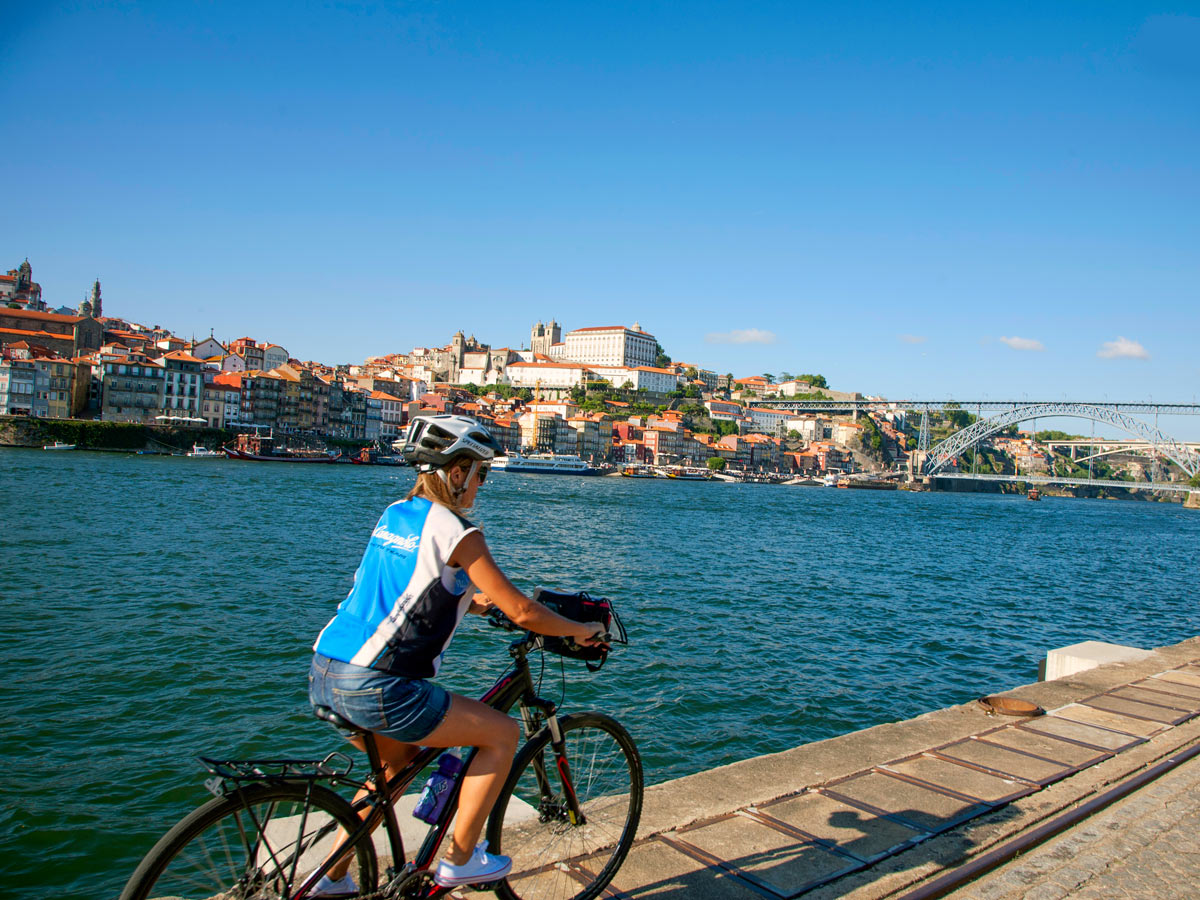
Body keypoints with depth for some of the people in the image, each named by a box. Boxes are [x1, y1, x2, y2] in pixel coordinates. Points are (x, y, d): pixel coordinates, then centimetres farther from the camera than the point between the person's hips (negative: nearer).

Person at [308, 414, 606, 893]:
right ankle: (459, 860, 16)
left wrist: (474, 601, 30)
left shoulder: (393, 515, 12)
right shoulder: (456, 532, -12)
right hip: (373, 689, -9)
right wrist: (582, 630, 4)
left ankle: (334, 876, 37)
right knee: (503, 732, 5)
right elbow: (522, 612, -11)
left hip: (324, 674, 9)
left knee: (401, 759, 32)